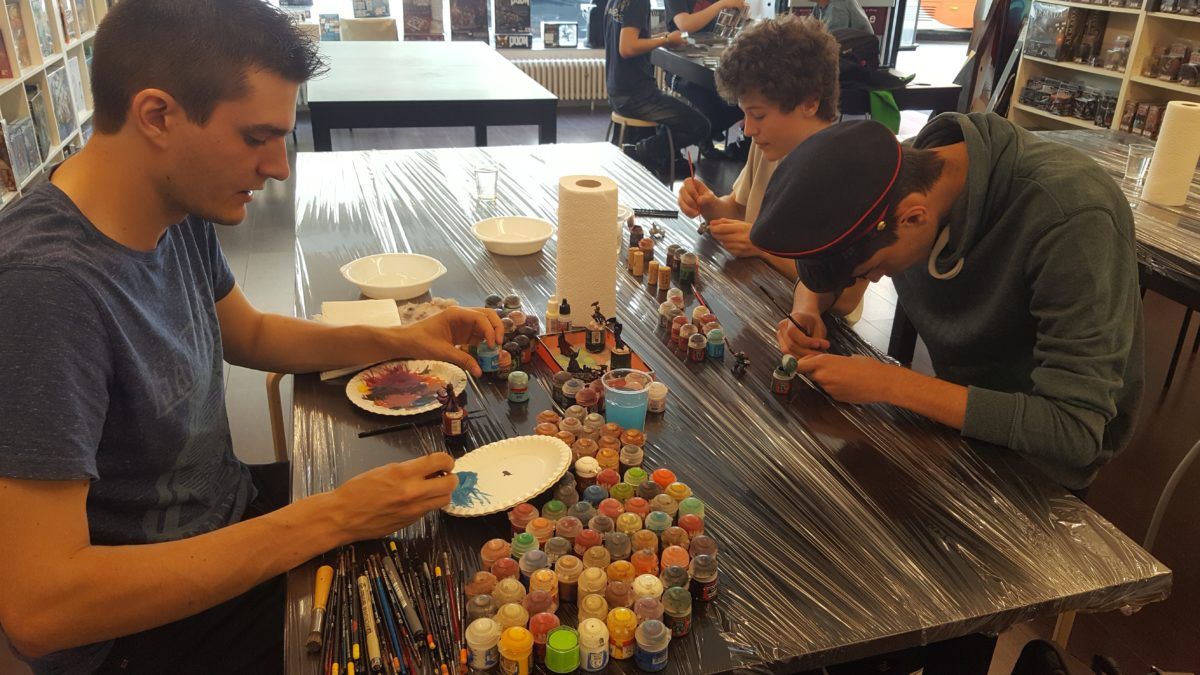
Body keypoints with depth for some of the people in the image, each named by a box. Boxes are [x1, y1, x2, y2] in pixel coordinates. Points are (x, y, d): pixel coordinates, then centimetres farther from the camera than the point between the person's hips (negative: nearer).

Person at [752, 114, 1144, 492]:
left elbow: (1075, 430, -34)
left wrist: (892, 386, -34)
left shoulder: (1073, 217, -32)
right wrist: (807, 310, -16)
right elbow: (823, 261, 5)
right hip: (960, 408, 6)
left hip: (1036, 453, -6)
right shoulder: (902, 172, -14)